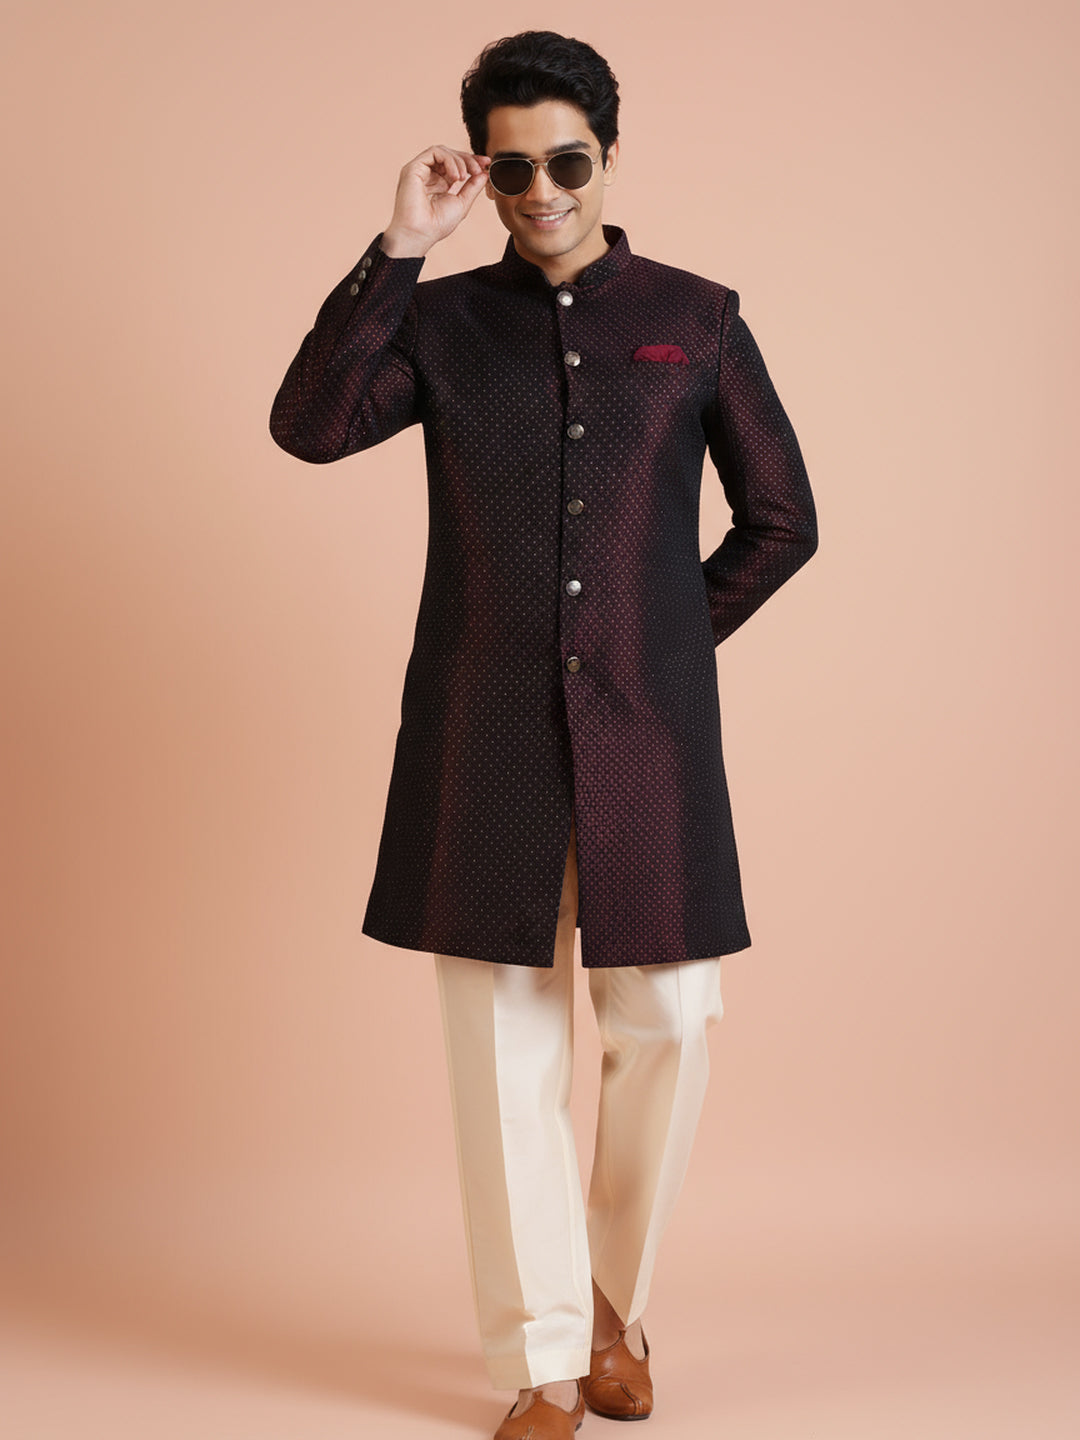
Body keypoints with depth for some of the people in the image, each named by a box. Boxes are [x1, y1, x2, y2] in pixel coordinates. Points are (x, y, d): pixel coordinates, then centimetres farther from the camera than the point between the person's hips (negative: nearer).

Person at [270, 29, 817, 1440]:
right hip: (484, 734, 0)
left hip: (647, 734, 0)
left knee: (665, 1024, 1)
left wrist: (671, 637, 8)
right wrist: (398, 249, -11)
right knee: (507, 1045, 2)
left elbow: (782, 518, 12)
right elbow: (308, 425, -9)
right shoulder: (443, 319, 8)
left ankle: (618, 1306, 27)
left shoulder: (695, 318, 8)